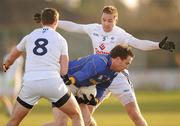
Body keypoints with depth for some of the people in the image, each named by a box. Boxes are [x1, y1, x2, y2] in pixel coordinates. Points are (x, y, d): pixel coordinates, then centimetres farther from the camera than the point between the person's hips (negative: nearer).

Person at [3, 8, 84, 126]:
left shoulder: (29, 37, 17)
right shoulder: (60, 39, 10)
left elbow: (11, 58, 35)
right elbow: (64, 70, 2)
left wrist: (6, 65, 56)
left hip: (30, 82, 2)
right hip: (52, 81, -2)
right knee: (77, 116, 12)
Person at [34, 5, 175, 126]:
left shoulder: (120, 34, -16)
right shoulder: (94, 29, -1)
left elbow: (139, 43, -30)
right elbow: (73, 26, 11)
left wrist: (159, 45, -46)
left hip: (118, 78, -5)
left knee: (134, 114, -12)